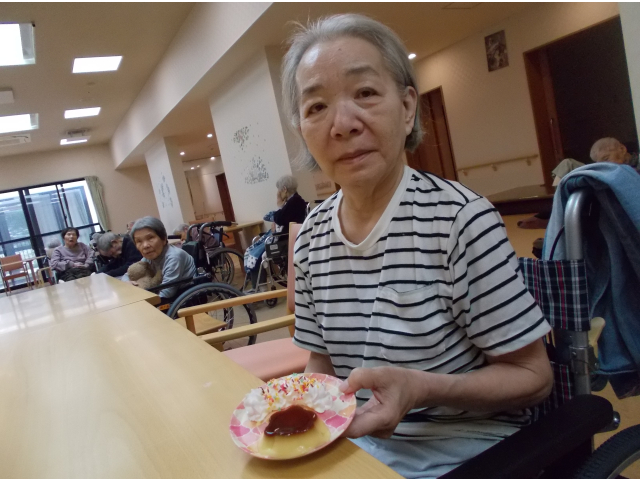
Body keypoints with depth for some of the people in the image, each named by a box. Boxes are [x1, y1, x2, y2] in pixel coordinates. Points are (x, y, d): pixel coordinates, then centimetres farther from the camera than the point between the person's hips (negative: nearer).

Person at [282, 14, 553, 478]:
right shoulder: (312, 236, -3)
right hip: (358, 439, 4)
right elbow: (322, 362, 8)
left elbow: (533, 376, -11)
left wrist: (419, 389, -27)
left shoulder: (462, 220, -19)